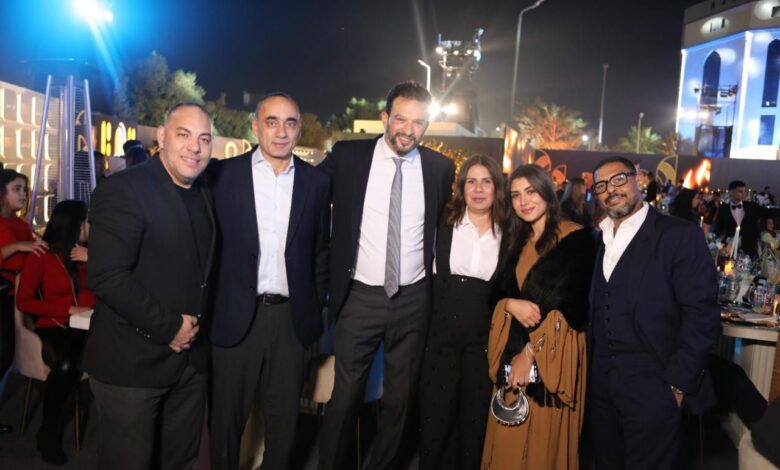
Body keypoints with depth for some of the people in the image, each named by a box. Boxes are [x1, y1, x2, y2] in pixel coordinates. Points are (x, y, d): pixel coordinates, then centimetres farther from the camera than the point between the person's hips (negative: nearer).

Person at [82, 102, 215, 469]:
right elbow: (106, 276, -22)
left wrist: (195, 327, 5)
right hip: (133, 360, -6)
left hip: (190, 357, 7)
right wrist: (167, 327, -18)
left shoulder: (204, 196, 10)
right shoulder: (122, 190, -13)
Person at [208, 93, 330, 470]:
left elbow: (321, 251, 8)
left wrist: (316, 307, 5)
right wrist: (207, 307, -1)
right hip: (236, 315, -1)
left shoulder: (316, 181, 2)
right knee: (227, 417, 16)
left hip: (292, 317, 2)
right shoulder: (223, 173, -3)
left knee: (284, 418, 17)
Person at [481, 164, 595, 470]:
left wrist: (530, 352, -15)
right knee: (508, 440, 9)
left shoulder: (576, 238, -5)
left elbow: (572, 304, -12)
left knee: (544, 440, 4)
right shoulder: (514, 240, 14)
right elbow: (498, 292, 12)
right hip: (513, 347, 5)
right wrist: (512, 304, -12)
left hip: (554, 353, -5)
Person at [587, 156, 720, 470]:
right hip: (600, 384, 6)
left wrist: (677, 383, -14)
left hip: (653, 387, -5)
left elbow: (702, 314, -13)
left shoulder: (680, 235, -9)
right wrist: (588, 367, 5)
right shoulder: (596, 240, 9)